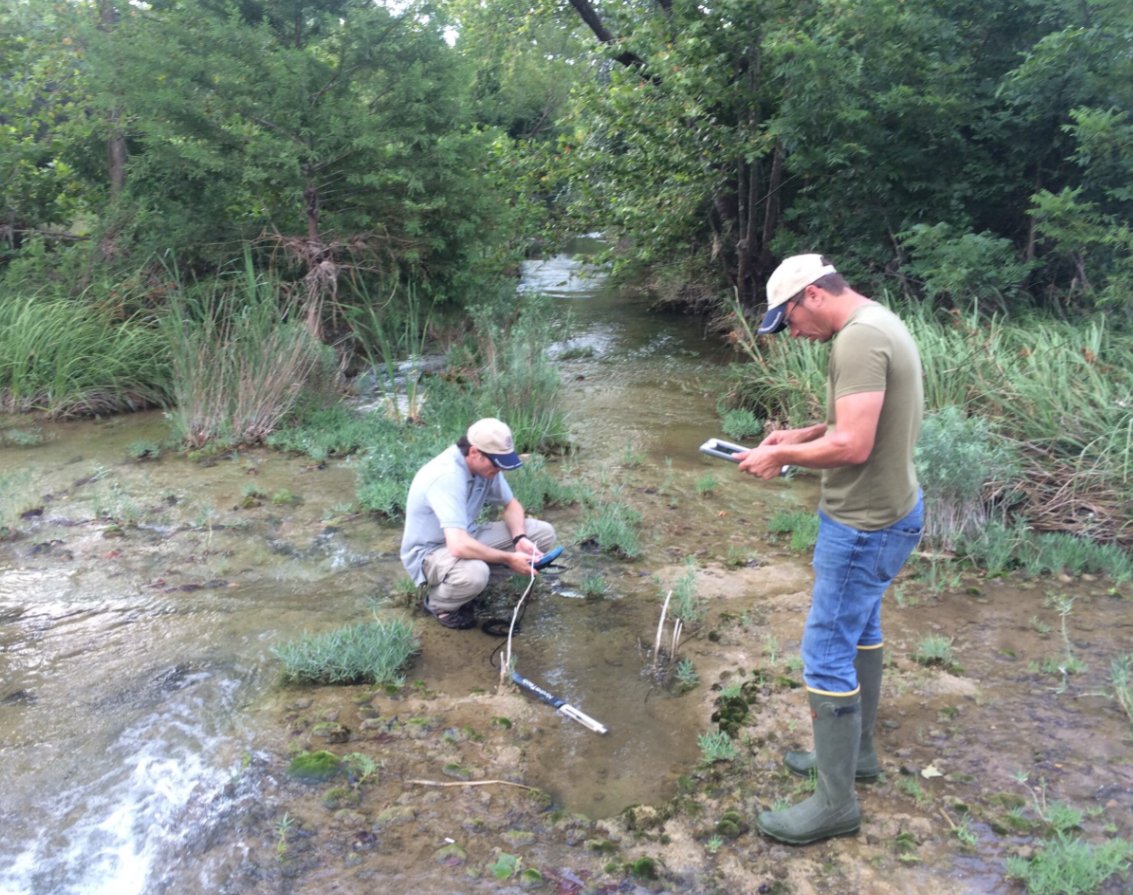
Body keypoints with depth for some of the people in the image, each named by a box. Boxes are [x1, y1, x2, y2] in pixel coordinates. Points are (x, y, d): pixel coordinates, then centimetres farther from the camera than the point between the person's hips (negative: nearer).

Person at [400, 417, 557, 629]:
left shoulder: (485, 464, -9)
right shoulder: (446, 476, -34)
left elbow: (511, 505, 7)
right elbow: (459, 547, -41)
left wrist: (519, 539, -13)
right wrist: (509, 559, -29)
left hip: (466, 537, 8)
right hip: (430, 552, -8)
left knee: (544, 533, -4)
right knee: (473, 572, -41)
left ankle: (477, 578, 5)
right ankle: (438, 603, -7)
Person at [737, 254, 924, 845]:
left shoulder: (860, 339, -23)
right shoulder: (880, 324, 9)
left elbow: (853, 445, -28)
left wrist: (782, 455, -15)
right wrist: (801, 435, 6)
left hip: (866, 525, -11)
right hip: (887, 509, 11)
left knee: (827, 655, -2)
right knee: (860, 629, 23)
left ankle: (835, 804, 10)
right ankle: (856, 752, 41)